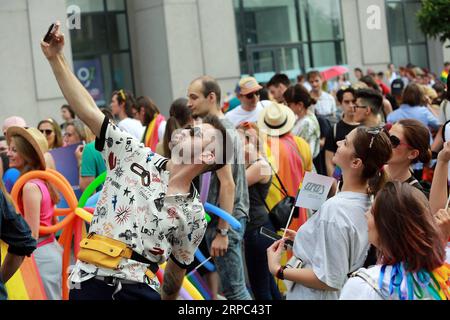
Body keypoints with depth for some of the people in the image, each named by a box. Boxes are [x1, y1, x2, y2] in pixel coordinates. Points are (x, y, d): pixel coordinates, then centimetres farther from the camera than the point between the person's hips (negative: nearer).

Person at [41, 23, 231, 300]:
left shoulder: (193, 215, 4)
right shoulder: (136, 156, 3)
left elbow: (176, 269, 15)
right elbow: (89, 111, -2)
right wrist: (56, 58, -8)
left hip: (140, 290, 0)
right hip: (89, 282, 0)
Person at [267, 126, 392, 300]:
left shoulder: (335, 208, -28)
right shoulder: (365, 200, -3)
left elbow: (329, 280, -26)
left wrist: (278, 270, -18)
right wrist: (303, 239, 10)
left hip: (315, 295, -8)